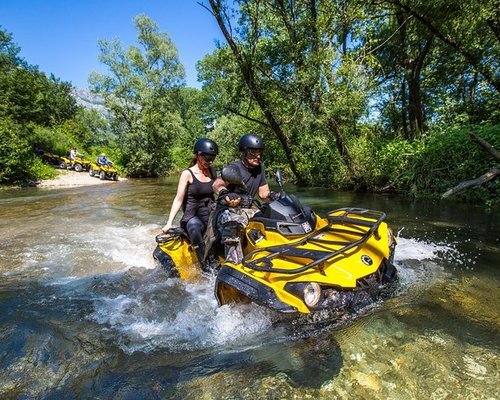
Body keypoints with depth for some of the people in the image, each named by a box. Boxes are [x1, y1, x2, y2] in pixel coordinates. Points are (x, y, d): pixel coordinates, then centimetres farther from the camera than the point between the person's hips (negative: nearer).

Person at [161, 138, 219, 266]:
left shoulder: (212, 172, 12)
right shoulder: (187, 174, -3)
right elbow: (178, 199, -5)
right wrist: (169, 223, -11)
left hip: (211, 215, 5)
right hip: (193, 216, -5)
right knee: (194, 225, -37)